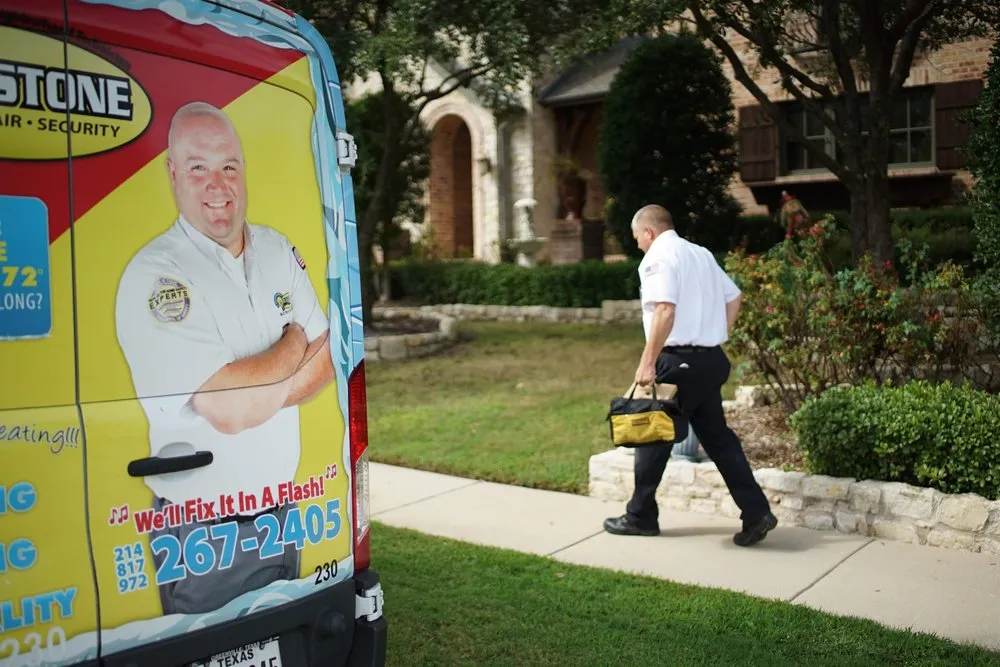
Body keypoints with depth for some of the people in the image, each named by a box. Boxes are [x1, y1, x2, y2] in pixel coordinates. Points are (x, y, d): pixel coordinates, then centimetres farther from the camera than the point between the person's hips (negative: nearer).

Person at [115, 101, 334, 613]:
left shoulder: (278, 250, 3)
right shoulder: (152, 276, -19)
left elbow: (330, 356, 1)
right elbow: (230, 410, -27)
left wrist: (257, 394, -18)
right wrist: (294, 346, -9)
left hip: (281, 512, 6)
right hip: (203, 534, -6)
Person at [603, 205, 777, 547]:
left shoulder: (659, 257, -10)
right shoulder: (700, 253, 17)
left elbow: (665, 311, -23)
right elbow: (733, 298, 21)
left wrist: (647, 362, -21)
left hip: (679, 360, -8)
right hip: (711, 359, 8)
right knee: (717, 436, 12)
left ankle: (640, 516, 16)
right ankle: (756, 512, 9)